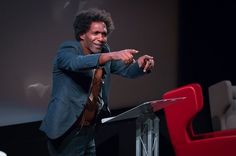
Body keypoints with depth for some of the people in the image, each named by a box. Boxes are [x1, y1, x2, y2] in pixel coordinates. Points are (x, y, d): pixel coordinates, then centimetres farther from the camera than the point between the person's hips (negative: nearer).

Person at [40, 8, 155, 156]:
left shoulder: (104, 51, 8)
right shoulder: (67, 49, -12)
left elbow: (127, 70, 5)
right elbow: (77, 63, -33)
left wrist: (141, 64, -19)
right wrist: (112, 55, -45)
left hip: (88, 130, 7)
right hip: (66, 130, -7)